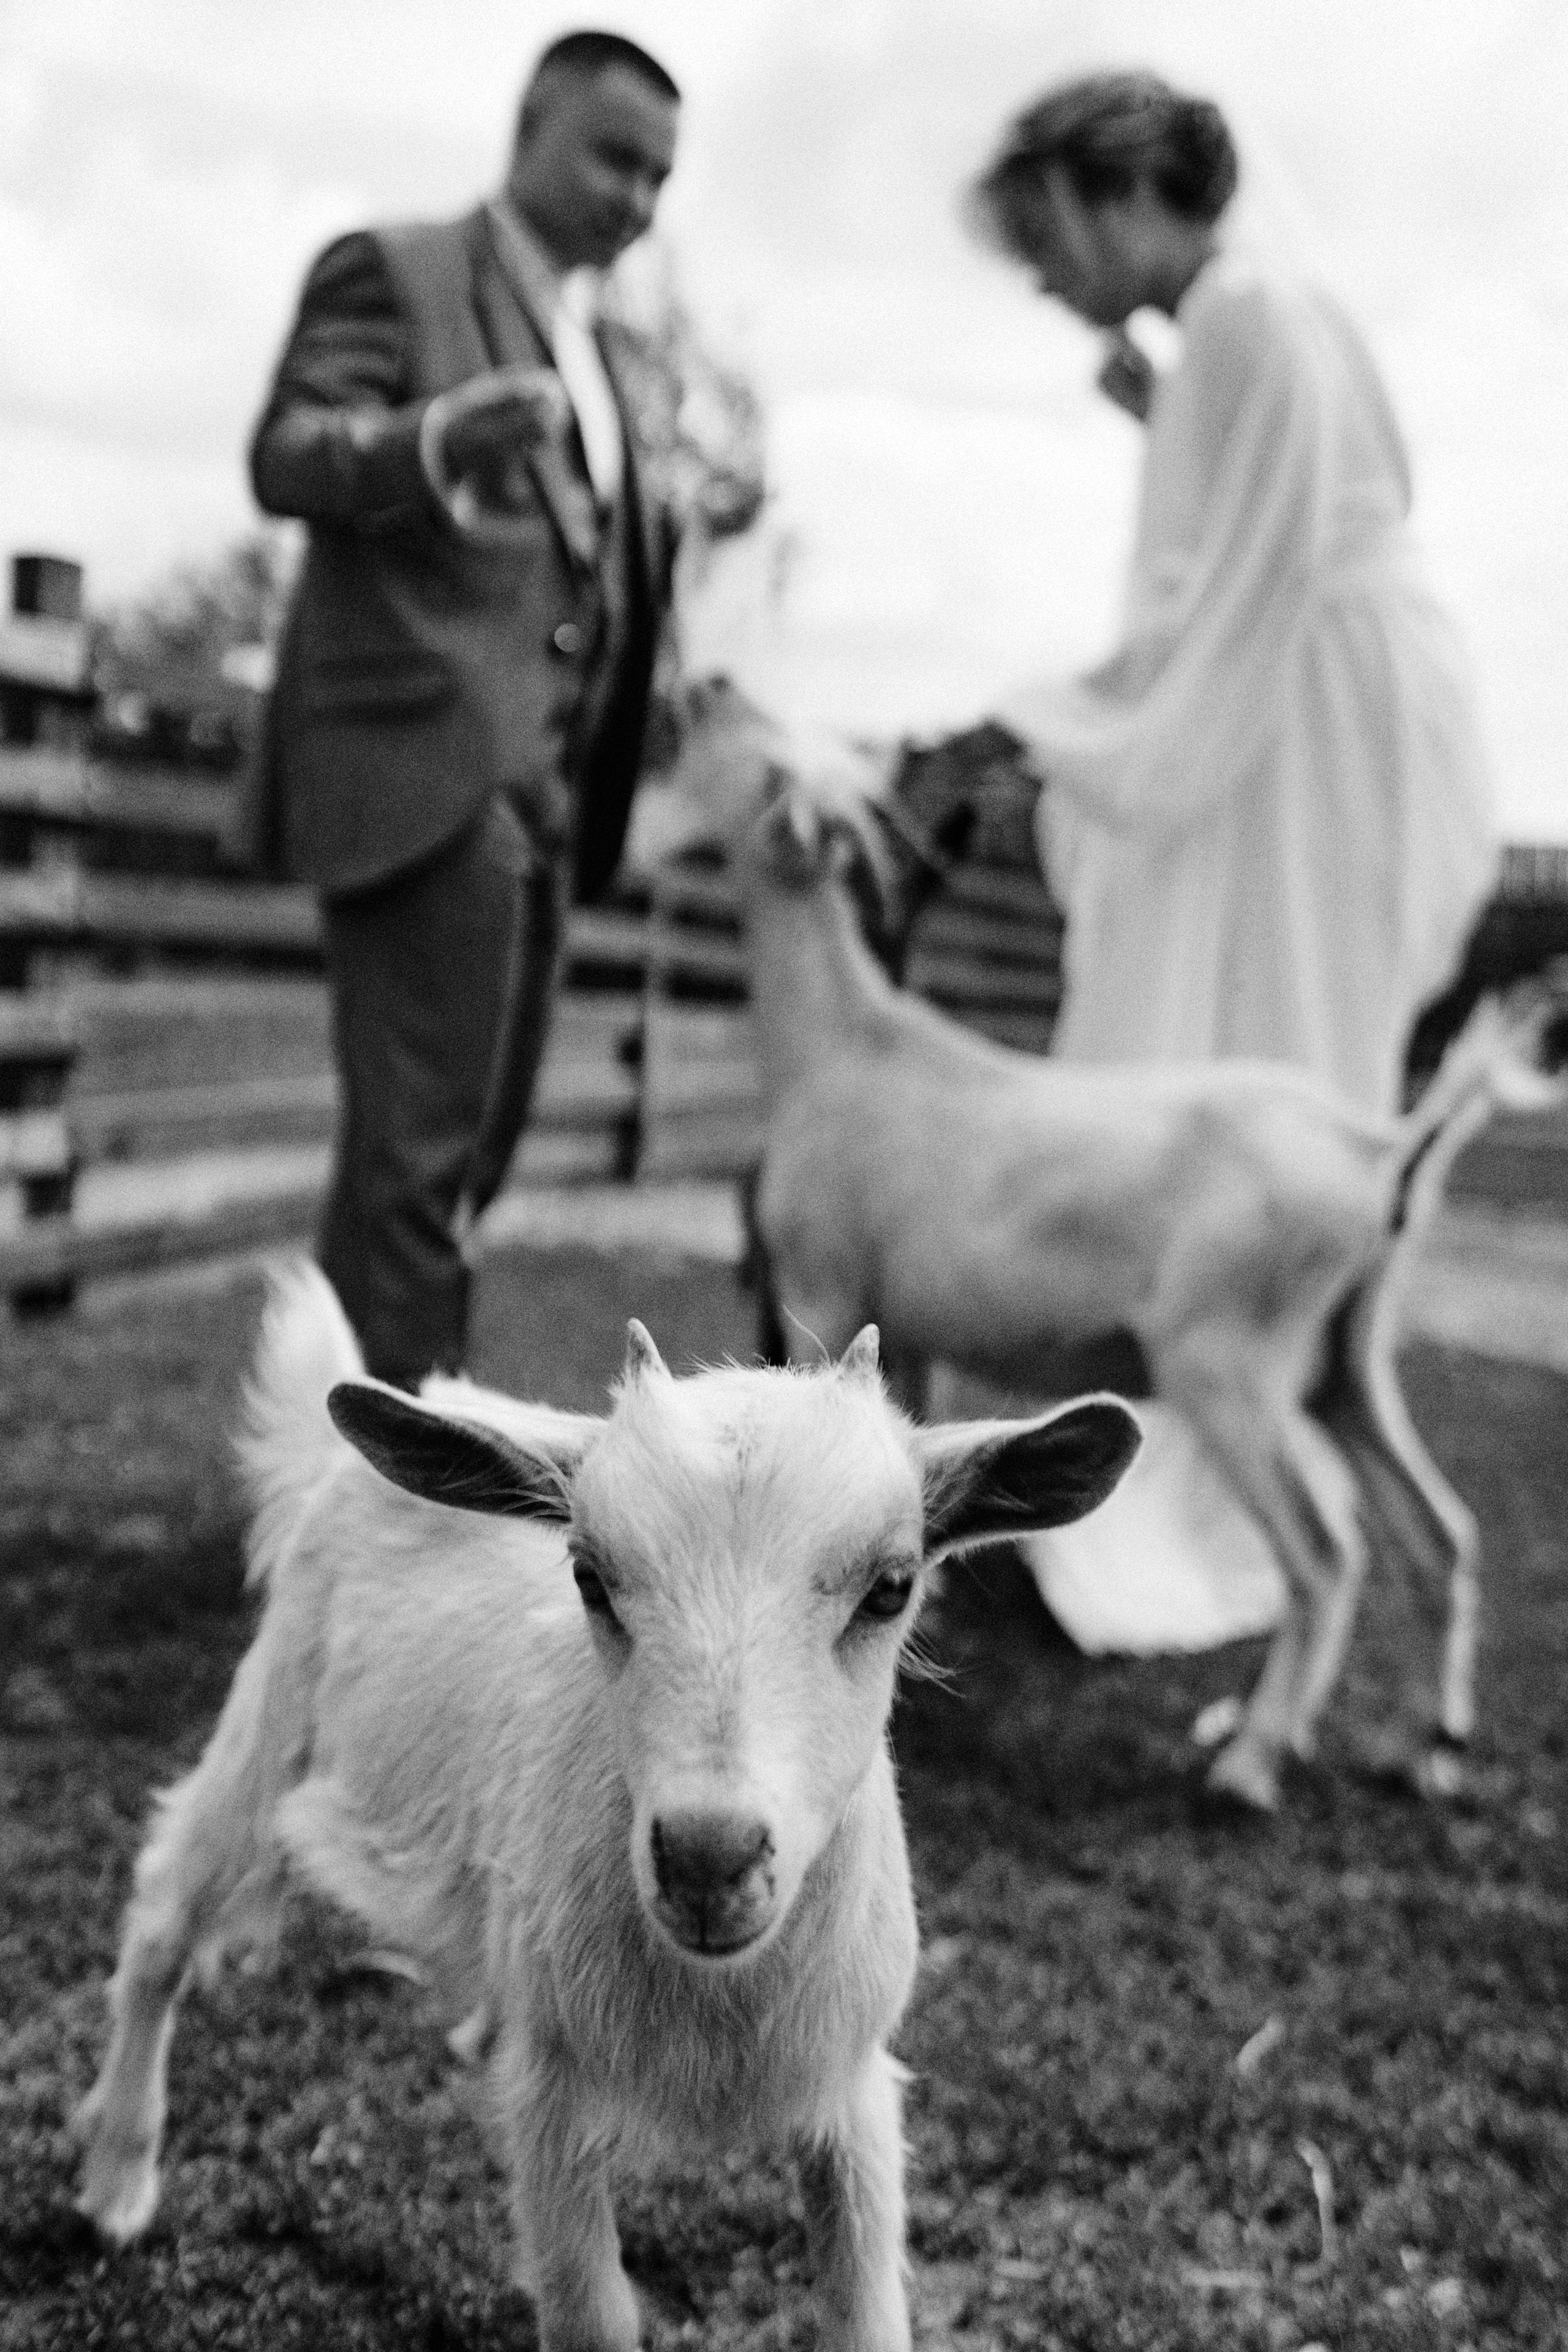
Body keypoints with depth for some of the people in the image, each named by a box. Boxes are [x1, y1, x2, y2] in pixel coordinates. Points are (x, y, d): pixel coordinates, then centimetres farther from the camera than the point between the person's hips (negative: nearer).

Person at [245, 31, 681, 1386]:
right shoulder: (394, 268, 1)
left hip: (543, 787, 8)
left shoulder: (606, 358, 24)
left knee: (474, 1141, 10)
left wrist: (702, 528, 7)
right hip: (425, 762, -8)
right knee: (418, 1148, -11)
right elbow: (285, 456, -14)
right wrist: (434, 440, -33)